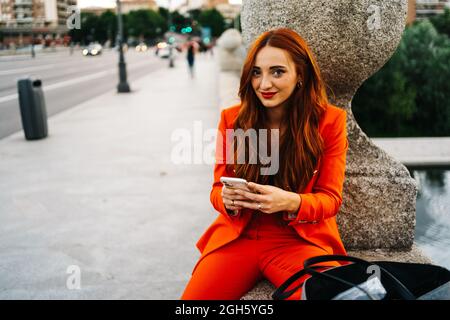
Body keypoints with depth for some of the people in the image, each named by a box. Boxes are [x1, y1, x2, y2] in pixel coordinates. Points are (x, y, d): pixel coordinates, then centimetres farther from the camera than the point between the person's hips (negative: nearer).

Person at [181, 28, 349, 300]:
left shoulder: (330, 120, -2)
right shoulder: (232, 119, 3)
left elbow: (330, 198, -2)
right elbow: (217, 188, 8)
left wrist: (291, 202, -24)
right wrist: (227, 199, -18)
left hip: (299, 239, -1)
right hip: (237, 236, 2)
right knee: (194, 297, -21)